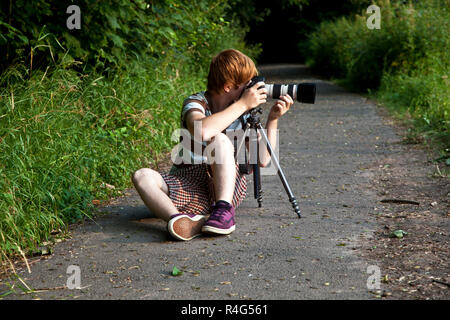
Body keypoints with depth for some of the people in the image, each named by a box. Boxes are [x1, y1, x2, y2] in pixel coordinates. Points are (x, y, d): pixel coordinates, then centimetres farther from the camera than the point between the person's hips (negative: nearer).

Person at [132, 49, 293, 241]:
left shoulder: (243, 113, 6)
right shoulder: (195, 103, -7)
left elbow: (262, 160, 0)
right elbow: (202, 132, -33)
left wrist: (273, 119, -6)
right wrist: (242, 104, -26)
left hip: (229, 187, 1)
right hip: (187, 185, -1)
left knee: (220, 140, -27)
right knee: (142, 176, -30)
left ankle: (224, 211, -38)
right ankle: (190, 222, -55)